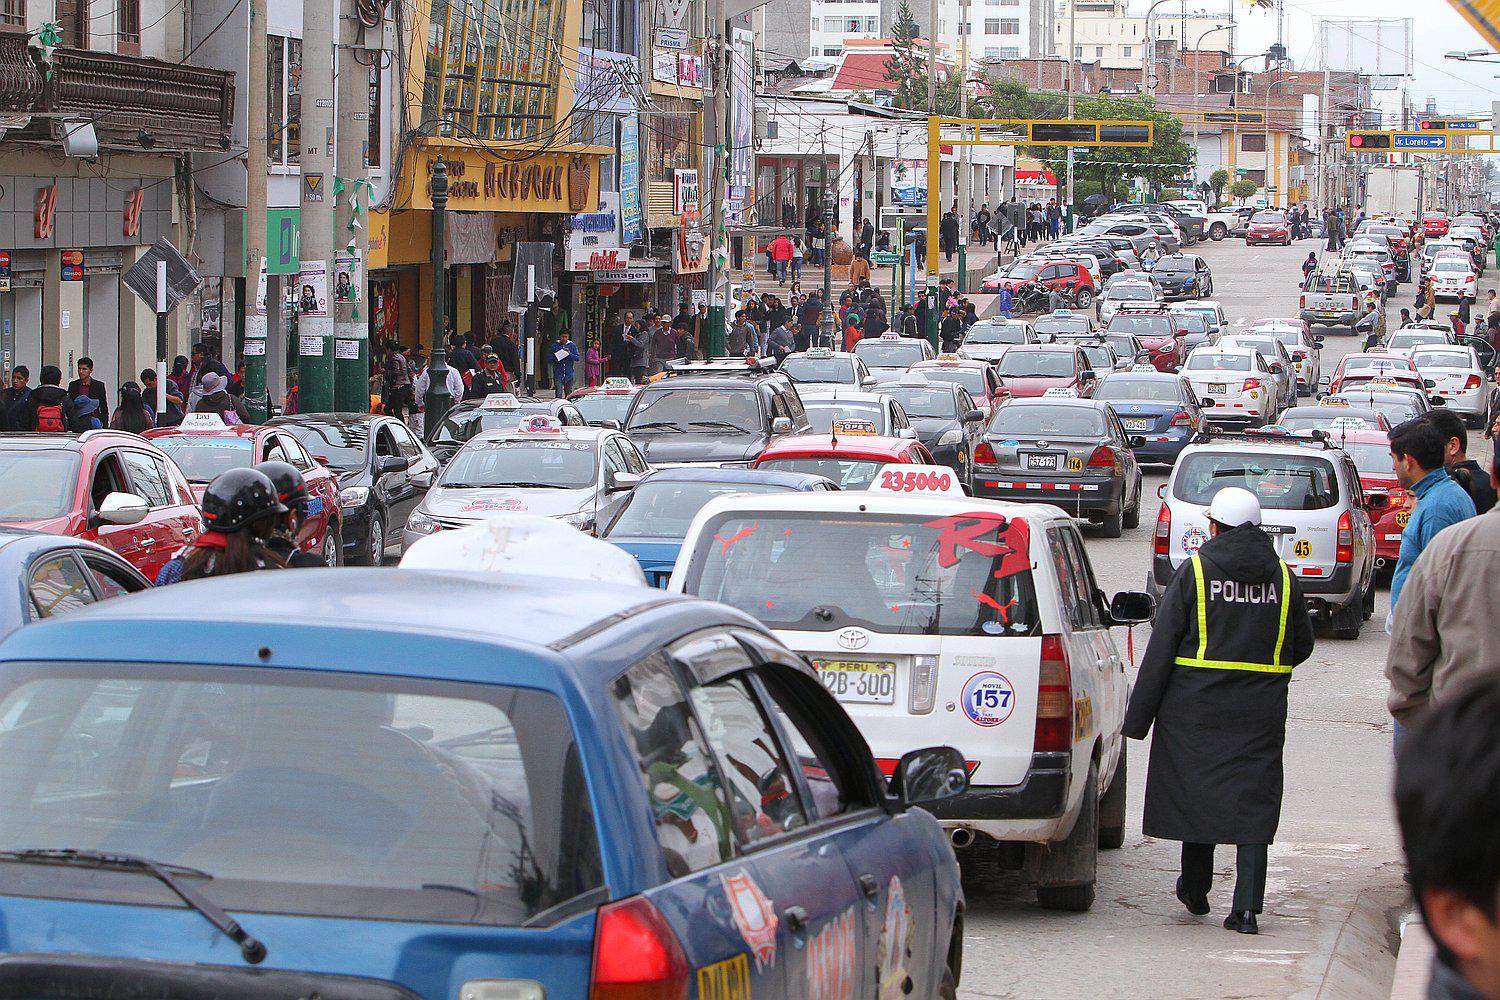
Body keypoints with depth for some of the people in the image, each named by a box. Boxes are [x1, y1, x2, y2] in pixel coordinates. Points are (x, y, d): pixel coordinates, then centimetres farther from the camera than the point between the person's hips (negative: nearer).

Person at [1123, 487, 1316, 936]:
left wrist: (1138, 717, -3)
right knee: (1254, 804, 1)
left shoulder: (1194, 571, -5)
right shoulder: (1282, 578, 5)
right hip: (1261, 713, 2)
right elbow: (1302, 646, 15)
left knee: (1196, 796, 12)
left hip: (1196, 708, -2)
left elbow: (1161, 648, -6)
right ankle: (1246, 906, -8)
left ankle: (1196, 892, 24)